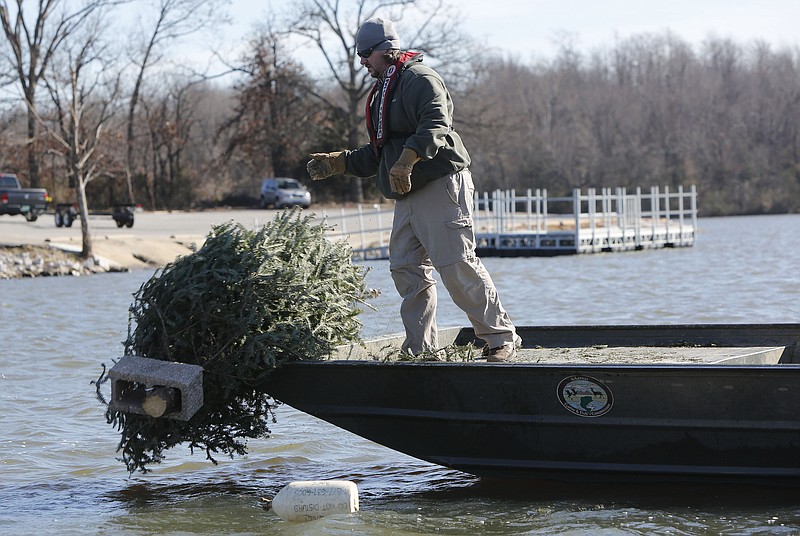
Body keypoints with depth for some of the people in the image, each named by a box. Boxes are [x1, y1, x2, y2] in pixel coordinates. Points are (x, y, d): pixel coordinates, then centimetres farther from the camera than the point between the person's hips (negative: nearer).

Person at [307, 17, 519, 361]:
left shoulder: (419, 78, -7)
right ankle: (421, 350, 8)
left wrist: (407, 159, -39)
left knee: (457, 267, -14)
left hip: (441, 187, -10)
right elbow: (376, 154, 31)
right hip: (408, 198, 10)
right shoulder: (381, 93, 24)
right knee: (406, 271, 4)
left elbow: (436, 126, -25)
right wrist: (337, 163, 21)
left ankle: (501, 339, -6)